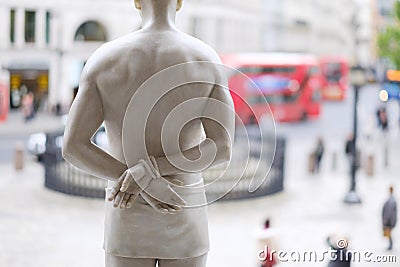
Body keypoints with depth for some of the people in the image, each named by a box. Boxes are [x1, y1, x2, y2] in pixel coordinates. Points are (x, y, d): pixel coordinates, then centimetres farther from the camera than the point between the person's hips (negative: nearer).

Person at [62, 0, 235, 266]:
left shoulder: (105, 59, -7)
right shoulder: (208, 60, -7)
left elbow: (72, 147, -12)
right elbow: (223, 147, -15)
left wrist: (143, 182, -13)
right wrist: (146, 173, -18)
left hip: (129, 221, 0)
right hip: (184, 220, 0)